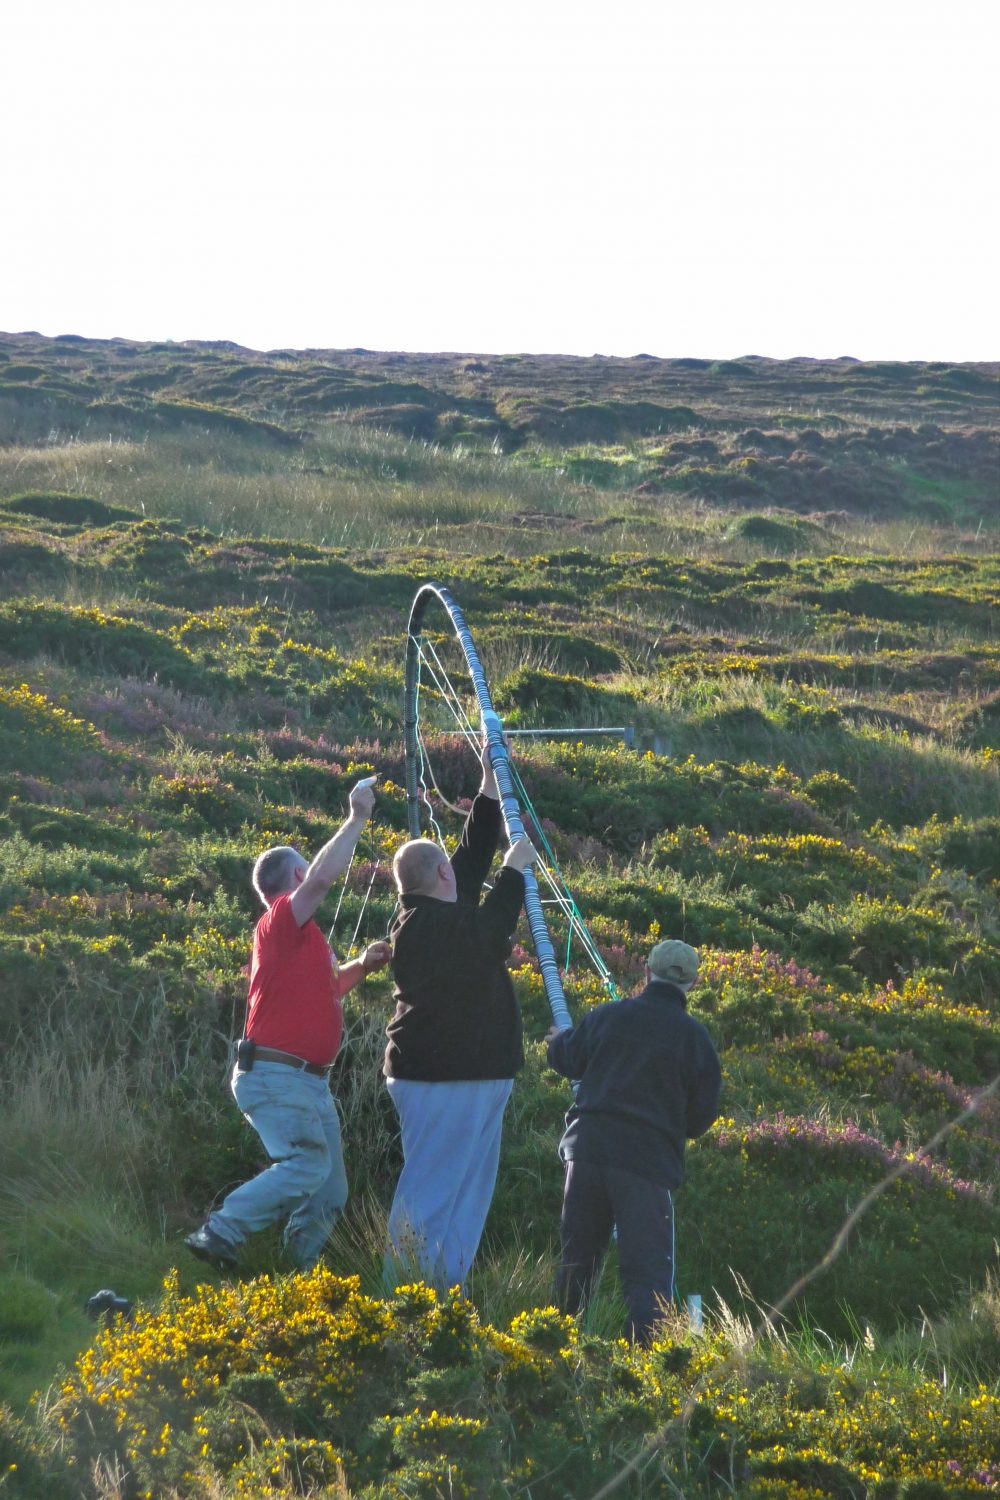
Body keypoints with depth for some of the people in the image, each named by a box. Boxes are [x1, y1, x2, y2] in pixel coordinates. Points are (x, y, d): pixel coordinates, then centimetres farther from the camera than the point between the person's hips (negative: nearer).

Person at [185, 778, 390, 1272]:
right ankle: (218, 1235, -25)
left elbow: (324, 987, 36)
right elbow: (322, 876, -25)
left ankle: (300, 1270, 13)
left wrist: (361, 965, 18)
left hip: (310, 1081, 10)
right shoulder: (280, 920, -8)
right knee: (307, 1163, -24)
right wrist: (358, 818, -16)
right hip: (275, 1076, -10)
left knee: (330, 1189, 7)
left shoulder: (301, 935, 21)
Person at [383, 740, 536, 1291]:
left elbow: (473, 857, 22)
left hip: (468, 1077, 11)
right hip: (445, 1080, -11)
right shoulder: (430, 926, -16)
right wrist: (515, 870, -10)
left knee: (469, 1190, 14)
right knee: (430, 1192, -9)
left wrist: (490, 791, 22)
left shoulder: (435, 915, 15)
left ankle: (442, 1293, 17)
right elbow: (490, 937, -21)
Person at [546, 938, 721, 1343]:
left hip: (588, 1147, 3)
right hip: (648, 1161, -3)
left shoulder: (608, 1016, 6)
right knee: (647, 1267, -4)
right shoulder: (694, 1036, -2)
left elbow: (569, 1059, 23)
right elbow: (702, 1115, 3)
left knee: (578, 1255, 17)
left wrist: (558, 1039, 47)